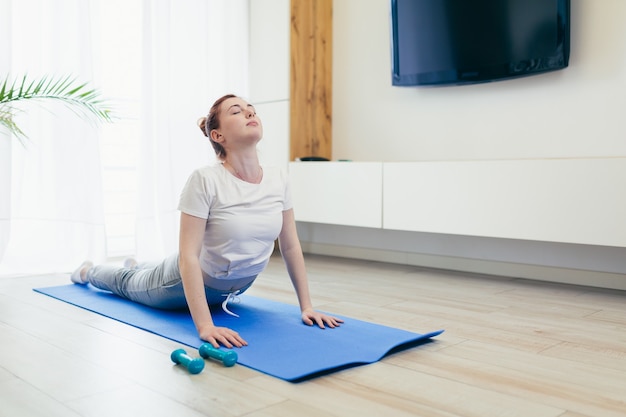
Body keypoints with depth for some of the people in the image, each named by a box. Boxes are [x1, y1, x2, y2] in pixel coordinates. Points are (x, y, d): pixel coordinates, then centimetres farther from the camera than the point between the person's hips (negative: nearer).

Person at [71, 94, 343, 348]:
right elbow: (189, 255, -34)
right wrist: (205, 326, -39)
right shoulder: (205, 180, -34)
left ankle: (136, 267, 71)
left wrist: (306, 306, -9)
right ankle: (88, 271, 61)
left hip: (236, 287, 5)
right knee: (130, 286, 28)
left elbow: (291, 247, -8)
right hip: (190, 281, -5)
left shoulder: (278, 180, -17)